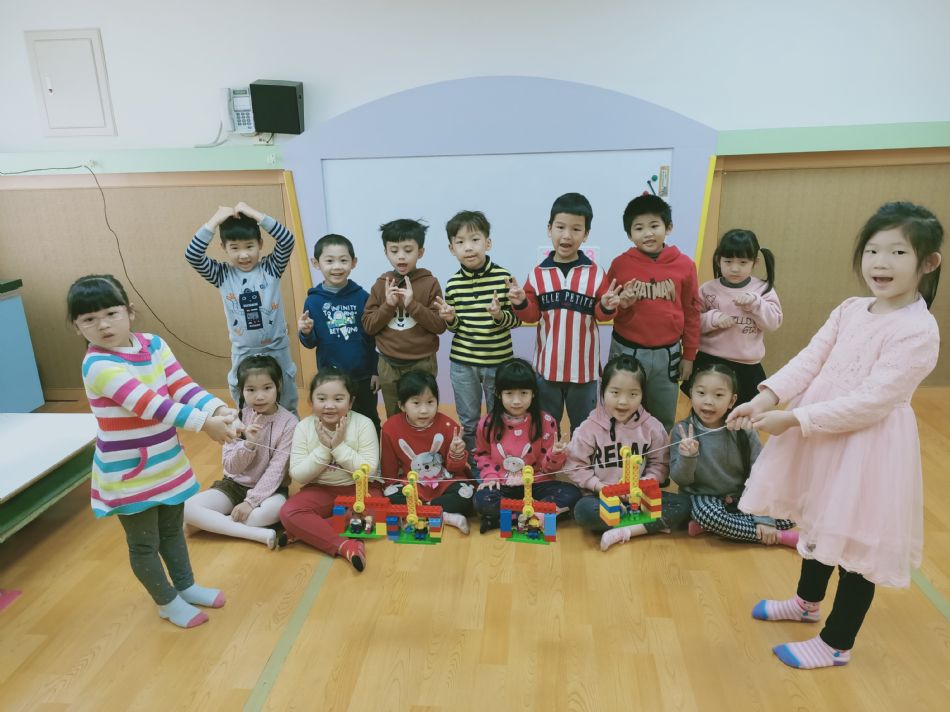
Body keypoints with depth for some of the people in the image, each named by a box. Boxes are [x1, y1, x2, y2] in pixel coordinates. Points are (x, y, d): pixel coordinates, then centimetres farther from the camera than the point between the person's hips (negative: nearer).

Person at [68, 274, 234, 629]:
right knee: (144, 543, 13)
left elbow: (183, 386, -9)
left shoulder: (153, 344, -4)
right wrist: (203, 423, -35)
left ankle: (186, 586, 45)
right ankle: (167, 602, 35)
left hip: (167, 463, 6)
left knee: (172, 530, 24)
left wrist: (219, 409, -25)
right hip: (129, 474, -6)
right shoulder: (99, 365, -25)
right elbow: (150, 405, -32)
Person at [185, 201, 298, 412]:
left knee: (287, 411, 16)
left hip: (277, 350, -1)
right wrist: (214, 221, -18)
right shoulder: (222, 275, -4)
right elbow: (192, 255, -17)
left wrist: (256, 215, -21)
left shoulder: (271, 268, -7)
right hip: (243, 354, 1)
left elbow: (288, 240, -22)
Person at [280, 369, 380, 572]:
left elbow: (369, 471, -17)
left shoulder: (363, 424, -13)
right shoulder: (303, 427, -7)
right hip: (321, 490, 1)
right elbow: (297, 475, -10)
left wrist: (339, 446, -24)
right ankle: (345, 546, -32)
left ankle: (305, 531, -20)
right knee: (289, 512, -25)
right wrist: (323, 448, -21)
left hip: (359, 488, -1)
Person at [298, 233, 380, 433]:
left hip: (363, 377, 0)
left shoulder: (362, 297, -7)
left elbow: (373, 337, 0)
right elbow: (311, 343, 1)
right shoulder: (313, 300, -5)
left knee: (370, 424, 16)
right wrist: (305, 333, -20)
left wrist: (376, 371, 0)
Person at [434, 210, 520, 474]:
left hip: (499, 361, -2)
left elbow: (517, 319, -5)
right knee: (468, 422, 14)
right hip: (462, 362, 2)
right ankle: (474, 470, 32)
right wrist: (449, 319, -15)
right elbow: (454, 327, 7)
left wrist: (500, 315, -25)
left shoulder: (503, 277, -10)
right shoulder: (453, 284, -1)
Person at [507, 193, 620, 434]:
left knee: (584, 425, 17)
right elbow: (533, 315, 1)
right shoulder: (538, 274, -2)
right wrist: (521, 304, -19)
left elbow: (600, 314, -1)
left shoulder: (595, 273, -4)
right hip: (548, 365, 1)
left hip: (584, 366, 0)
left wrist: (606, 307, -23)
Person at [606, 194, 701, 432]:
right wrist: (621, 304, -16)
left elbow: (691, 312, 5)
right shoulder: (620, 264, -5)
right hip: (627, 351, -1)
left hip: (667, 353, 1)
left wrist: (689, 355, 7)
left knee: (664, 420, 16)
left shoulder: (684, 265, -2)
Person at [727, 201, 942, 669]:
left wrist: (793, 419, -27)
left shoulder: (918, 331, -21)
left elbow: (872, 402, -26)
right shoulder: (849, 310, 2)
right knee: (819, 522, 25)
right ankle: (807, 601, 50)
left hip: (868, 446, -7)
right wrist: (768, 397, -20)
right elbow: (810, 360, -4)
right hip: (821, 435, 8)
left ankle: (836, 644, 29)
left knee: (856, 541, 8)